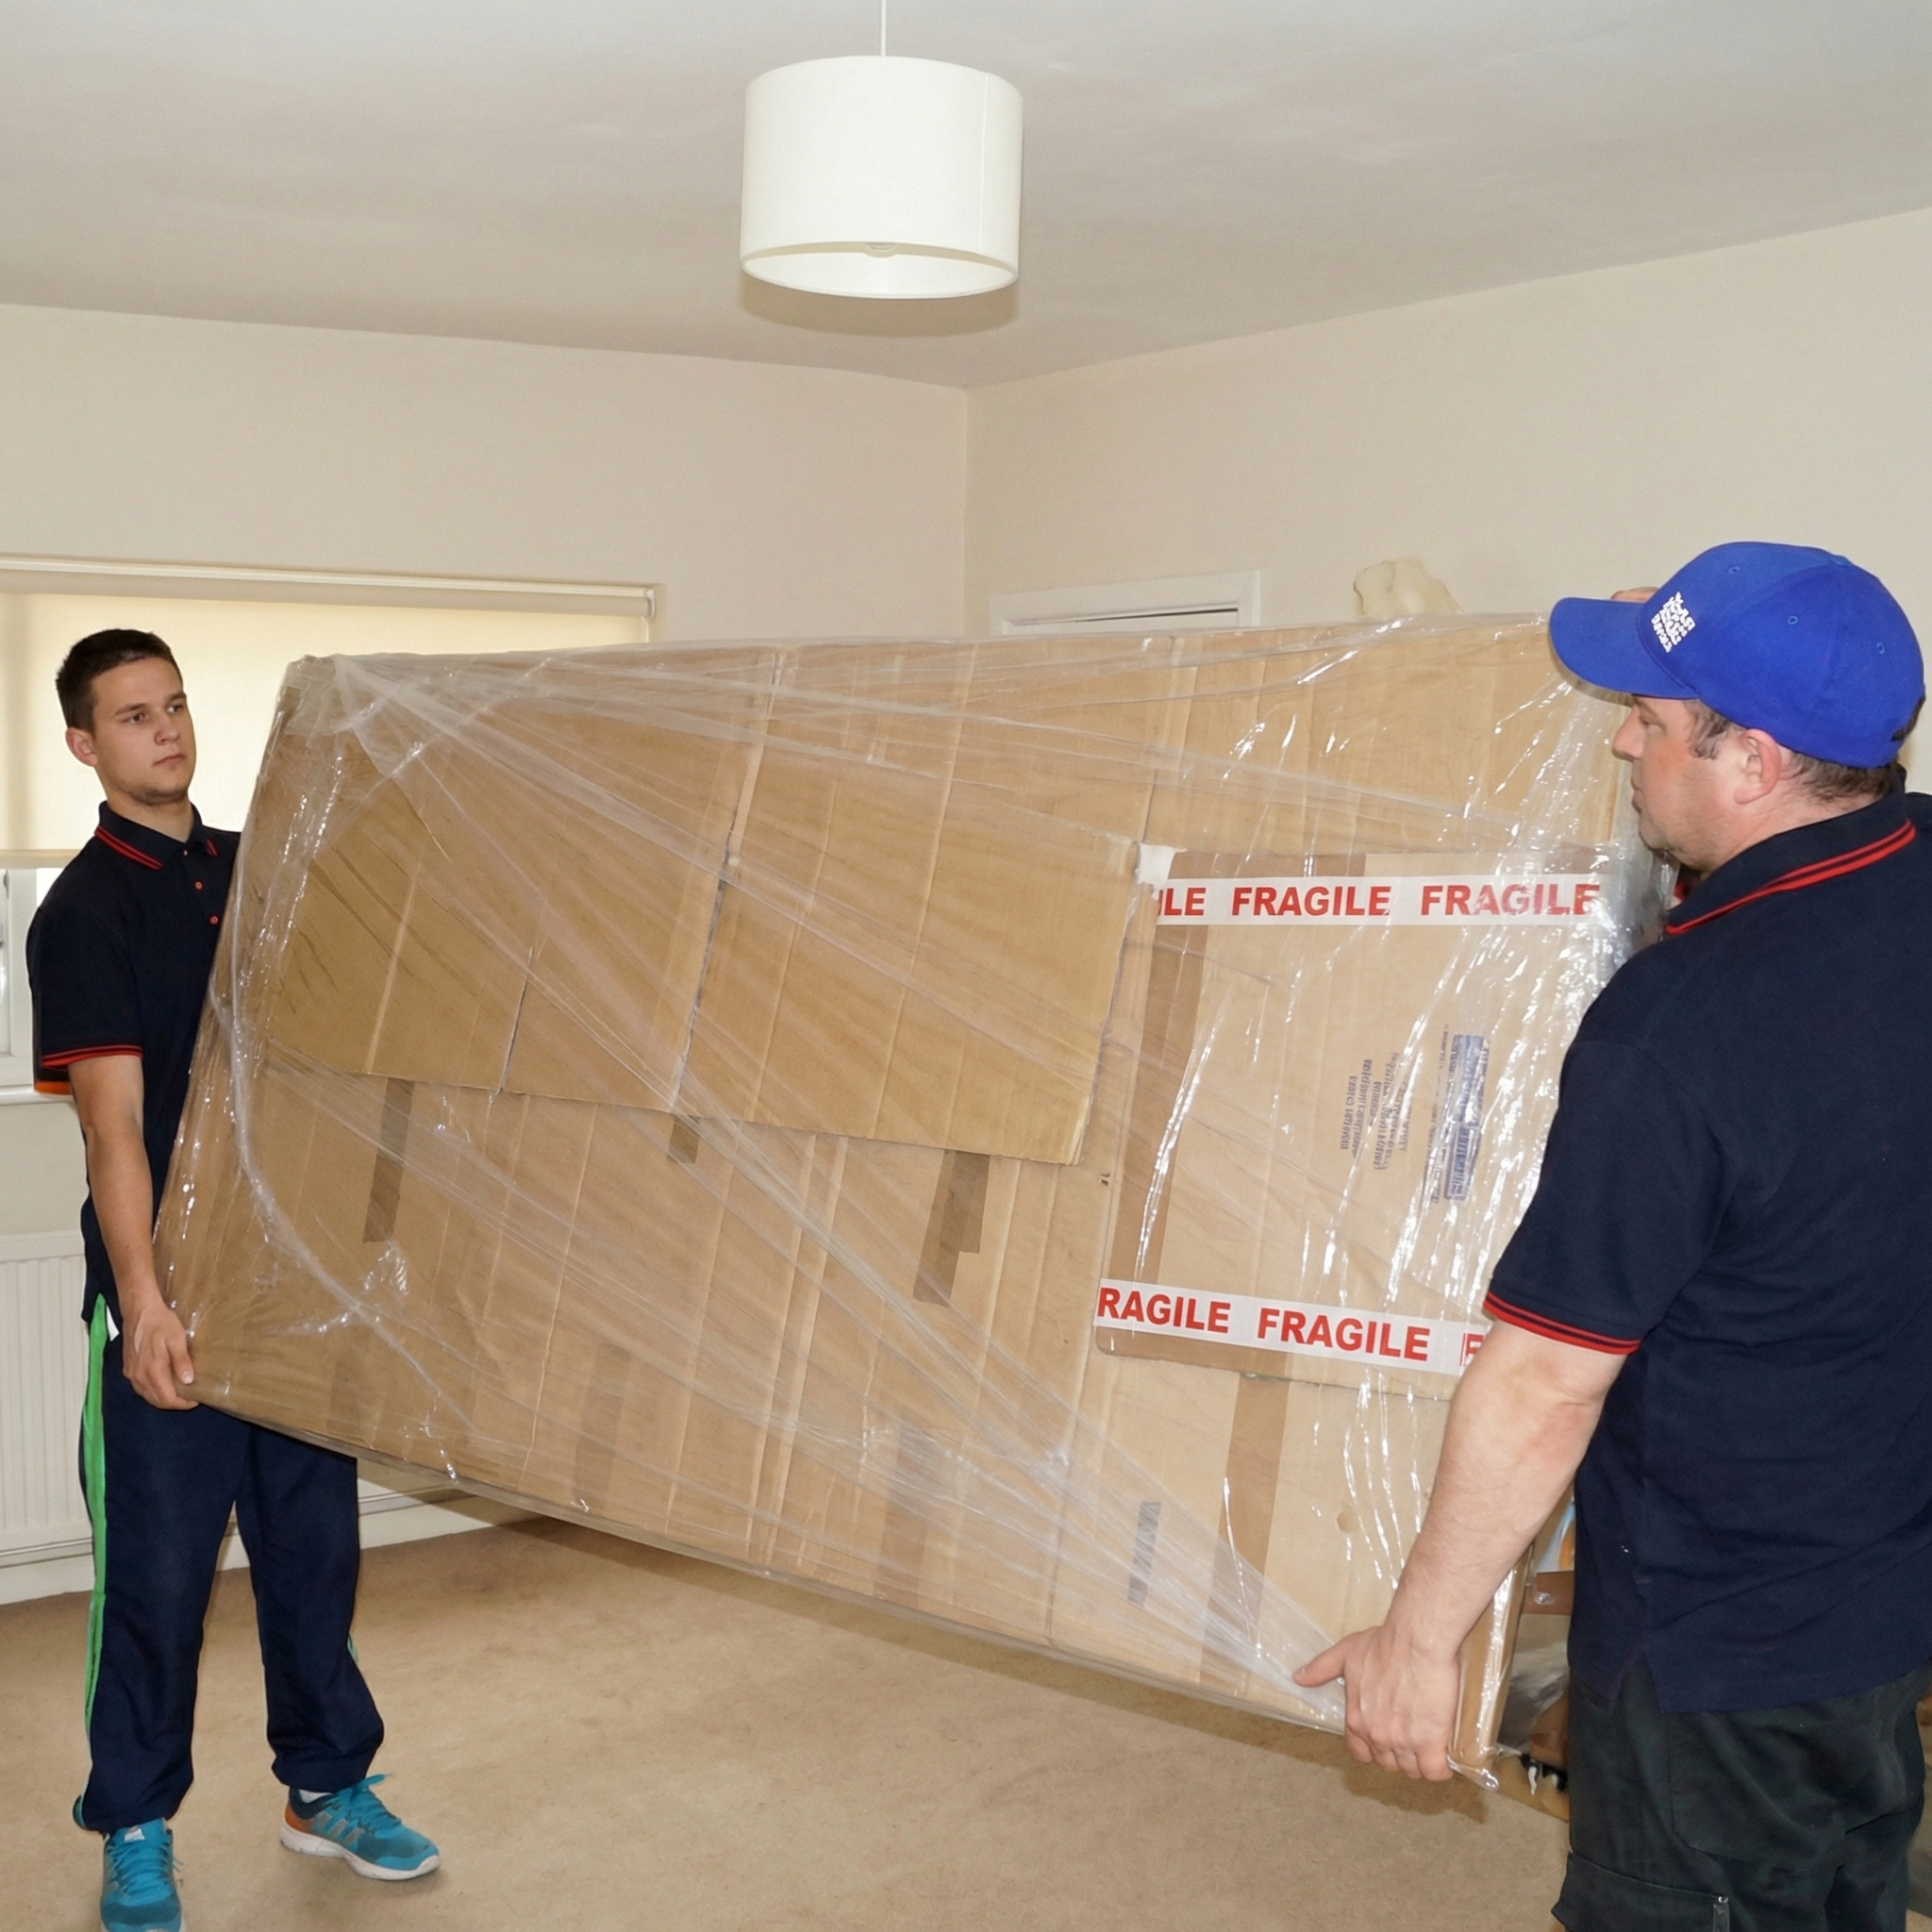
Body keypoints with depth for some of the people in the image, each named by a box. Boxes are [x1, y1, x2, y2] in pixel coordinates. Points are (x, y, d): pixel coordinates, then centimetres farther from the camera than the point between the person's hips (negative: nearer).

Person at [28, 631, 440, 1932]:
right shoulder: (86, 909, -8)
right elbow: (114, 1120, -16)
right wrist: (144, 1303, -23)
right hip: (172, 1294, -5)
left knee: (315, 1541, 13)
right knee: (159, 1566, 4)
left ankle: (328, 1786, 28)